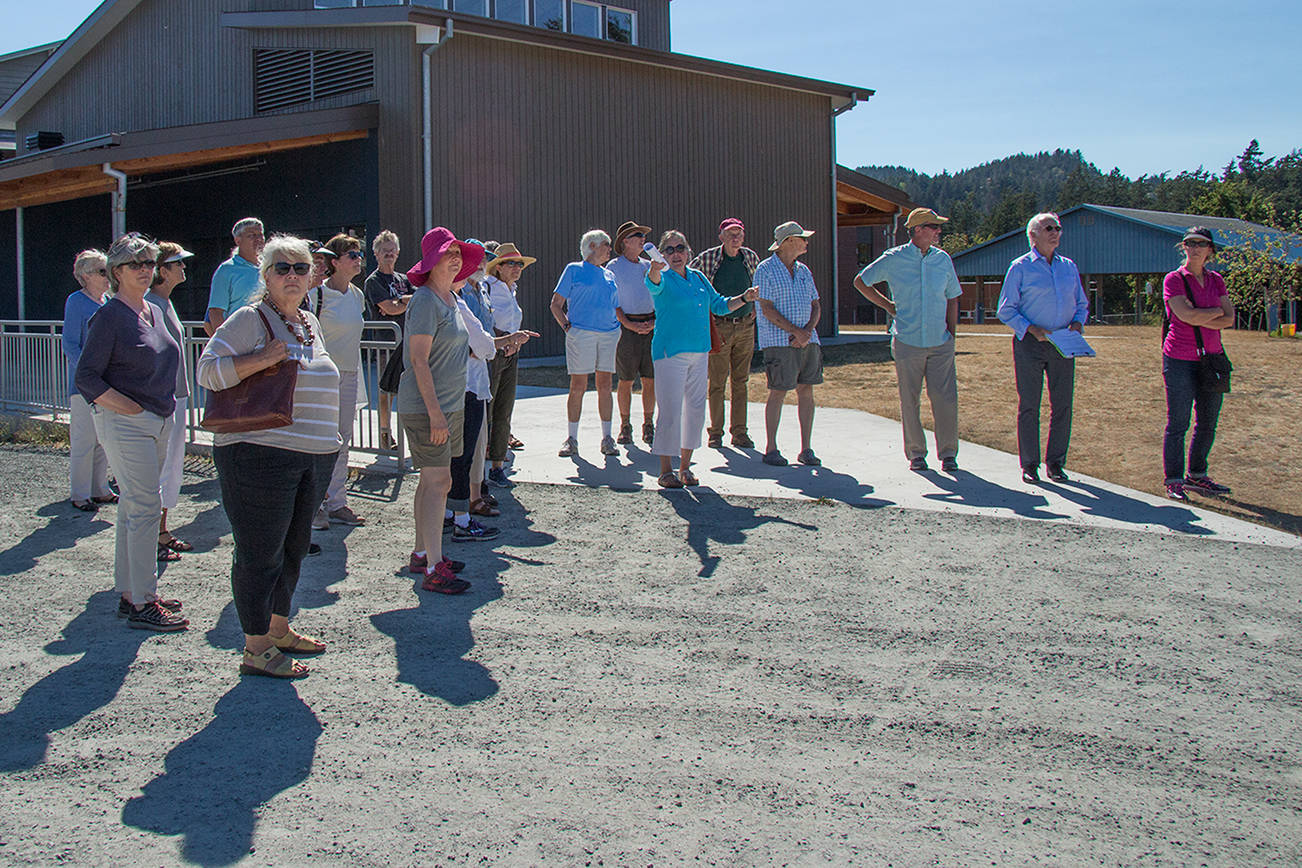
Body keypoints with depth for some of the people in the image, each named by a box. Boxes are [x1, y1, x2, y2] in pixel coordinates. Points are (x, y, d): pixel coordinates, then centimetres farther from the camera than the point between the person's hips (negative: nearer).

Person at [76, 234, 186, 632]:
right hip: (125, 424, -8)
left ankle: (129, 594, 20)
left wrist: (164, 408, 15)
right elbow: (87, 377, -14)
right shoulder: (110, 316, -11)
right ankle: (142, 604, -5)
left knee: (134, 506, 13)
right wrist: (131, 408, -15)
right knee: (146, 508, -10)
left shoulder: (154, 312, 14)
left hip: (157, 422, 8)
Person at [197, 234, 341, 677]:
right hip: (259, 453, -8)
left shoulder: (309, 322, 17)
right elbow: (208, 370, -12)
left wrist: (326, 449, 23)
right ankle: (256, 649, 6)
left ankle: (278, 628, 32)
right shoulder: (249, 319, -7)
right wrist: (262, 360, -22)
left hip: (313, 457, 8)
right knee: (261, 552, -2)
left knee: (294, 546, 16)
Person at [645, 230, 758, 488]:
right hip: (670, 354, -6)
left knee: (696, 409, 9)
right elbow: (653, 283, -31)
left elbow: (719, 305, 23)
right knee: (670, 411, -8)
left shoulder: (698, 277, 13)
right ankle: (666, 471, 1)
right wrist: (654, 270, -53)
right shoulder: (664, 279, -6)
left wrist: (744, 298, 9)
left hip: (699, 354, 7)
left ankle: (685, 466, 20)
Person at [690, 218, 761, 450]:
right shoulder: (707, 258, -6)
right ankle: (715, 432, 7)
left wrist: (754, 307, 14)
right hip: (718, 327, -3)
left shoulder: (751, 257, 5)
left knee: (740, 381, 6)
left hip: (745, 326, 3)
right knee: (717, 382, -1)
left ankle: (739, 432, 11)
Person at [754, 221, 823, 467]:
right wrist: (796, 331, -15)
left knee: (806, 391, 4)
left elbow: (816, 306, 14)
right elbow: (767, 309, -10)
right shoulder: (765, 270, -3)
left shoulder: (804, 271, 16)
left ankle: (806, 450, 9)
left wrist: (809, 331, -6)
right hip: (779, 342, -6)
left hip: (807, 340, 6)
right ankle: (771, 449, 3)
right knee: (778, 392, -5)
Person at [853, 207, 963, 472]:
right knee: (910, 401, 4)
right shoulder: (893, 259, -1)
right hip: (907, 342, -2)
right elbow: (860, 282, 11)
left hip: (940, 343, 2)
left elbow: (952, 299, 14)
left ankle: (948, 453, 8)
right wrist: (887, 305, 6)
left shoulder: (943, 259, 7)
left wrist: (952, 335, 7)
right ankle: (916, 453, 16)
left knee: (945, 398, -3)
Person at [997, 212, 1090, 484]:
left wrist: (1077, 323, 0)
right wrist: (1030, 329, -14)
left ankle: (1055, 462, 14)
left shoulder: (1069, 267, 13)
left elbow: (1082, 304, 21)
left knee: (1062, 405, 3)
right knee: (1029, 405, -1)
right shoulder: (1020, 267, 0)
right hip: (1030, 343, -4)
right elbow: (1006, 310, -1)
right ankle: (1029, 464, 8)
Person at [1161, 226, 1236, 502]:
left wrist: (1198, 317, -11)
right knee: (1178, 423, -3)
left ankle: (1197, 476, 24)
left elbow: (1229, 320, 2)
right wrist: (1216, 311, -4)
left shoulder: (1216, 280, 12)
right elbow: (1186, 315, -17)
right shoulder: (1174, 279, -3)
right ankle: (1174, 482, 4)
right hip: (1180, 361, -5)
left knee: (1208, 423, 11)